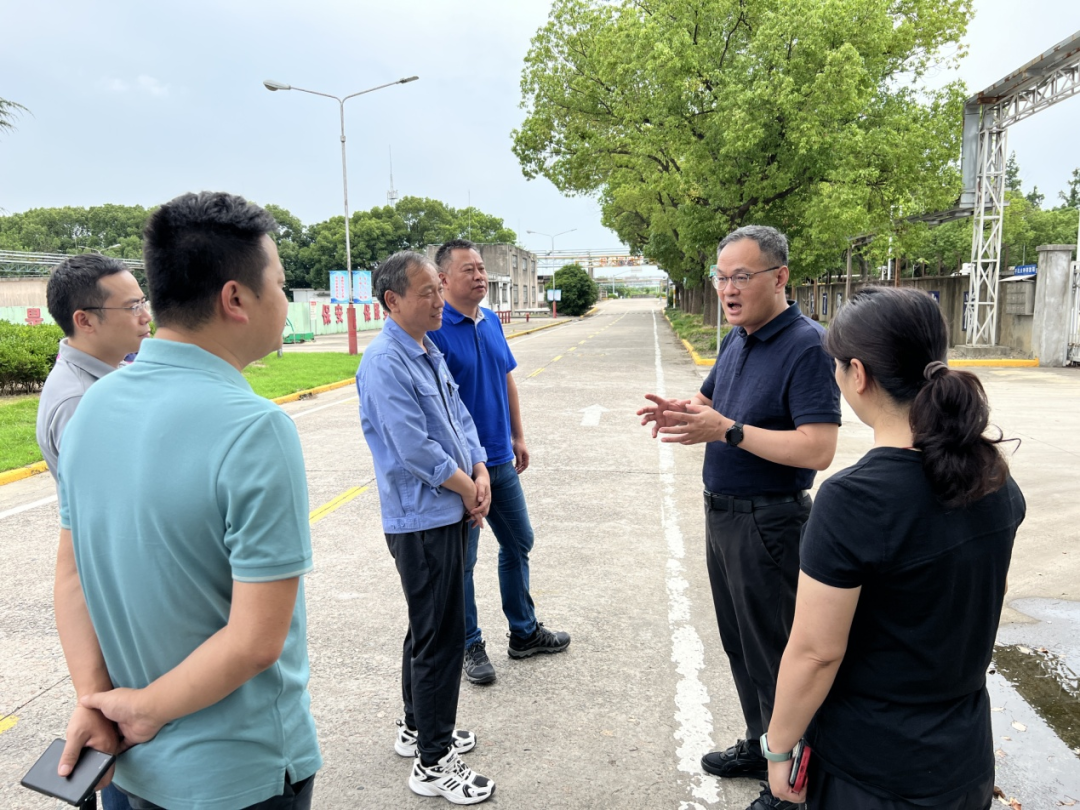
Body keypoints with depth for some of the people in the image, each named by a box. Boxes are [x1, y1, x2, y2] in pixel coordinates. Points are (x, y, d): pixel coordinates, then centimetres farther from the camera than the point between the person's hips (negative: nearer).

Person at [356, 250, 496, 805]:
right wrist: (466, 488, -11)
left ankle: (417, 727, 40)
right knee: (441, 636, 0)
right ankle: (433, 764, 17)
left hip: (450, 512, 10)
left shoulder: (430, 353, 10)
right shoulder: (385, 363, -19)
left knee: (429, 628, 21)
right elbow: (413, 448, -23)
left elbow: (460, 417, 12)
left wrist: (481, 473, -2)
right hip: (421, 520, -9)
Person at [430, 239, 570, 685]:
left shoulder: (491, 321, 7)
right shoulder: (435, 329, -16)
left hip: (500, 460, 8)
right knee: (462, 560, 7)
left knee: (518, 544, 18)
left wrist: (518, 437, 15)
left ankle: (524, 632, 36)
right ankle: (471, 646, 24)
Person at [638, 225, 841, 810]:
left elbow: (817, 449, -27)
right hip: (721, 513, 9)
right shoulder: (735, 339, 7)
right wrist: (681, 412, -3)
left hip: (767, 522, -9)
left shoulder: (806, 346, -20)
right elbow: (710, 399, 20)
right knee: (739, 644, 22)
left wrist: (727, 431, -30)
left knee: (773, 653, 7)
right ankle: (758, 746, 42)